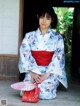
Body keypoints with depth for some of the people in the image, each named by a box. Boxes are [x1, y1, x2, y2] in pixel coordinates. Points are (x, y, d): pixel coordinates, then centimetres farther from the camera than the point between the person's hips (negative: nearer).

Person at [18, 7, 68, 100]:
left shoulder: (57, 38, 0)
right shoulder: (29, 36, 3)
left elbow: (58, 58, -6)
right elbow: (25, 54, -3)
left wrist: (46, 74, -17)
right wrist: (32, 73, -15)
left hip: (50, 72, -1)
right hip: (33, 71, 1)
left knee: (45, 93, -26)